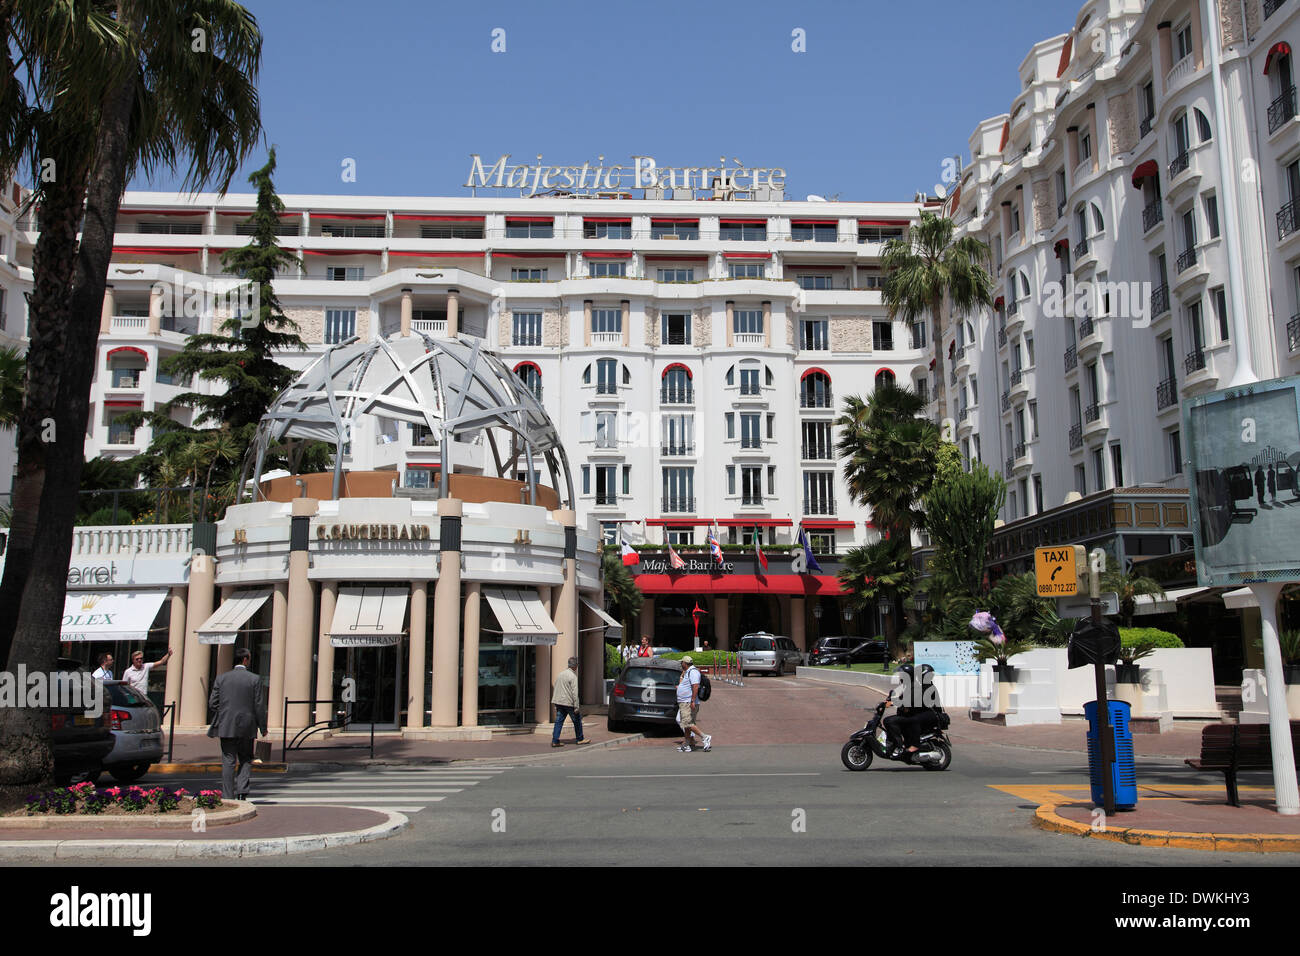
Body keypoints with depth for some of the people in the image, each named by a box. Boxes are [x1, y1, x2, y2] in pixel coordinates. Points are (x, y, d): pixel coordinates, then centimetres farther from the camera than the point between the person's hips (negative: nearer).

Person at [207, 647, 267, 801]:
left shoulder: (221, 678, 1)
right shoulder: (255, 679, -4)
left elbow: (212, 702, 0)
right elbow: (258, 706, -4)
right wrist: (263, 727, 4)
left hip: (226, 727, 1)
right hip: (246, 727, -1)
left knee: (228, 762, 5)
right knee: (246, 760, 12)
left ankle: (228, 795, 4)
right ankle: (242, 791, 0)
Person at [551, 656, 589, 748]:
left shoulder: (560, 674, 13)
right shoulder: (573, 676, -12)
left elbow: (555, 689, 17)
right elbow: (574, 692, -17)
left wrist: (556, 705, 21)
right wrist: (576, 706, -14)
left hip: (558, 702, 7)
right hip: (568, 702, -7)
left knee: (559, 721, 5)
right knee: (577, 720, 9)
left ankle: (555, 741, -1)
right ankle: (580, 739, 18)